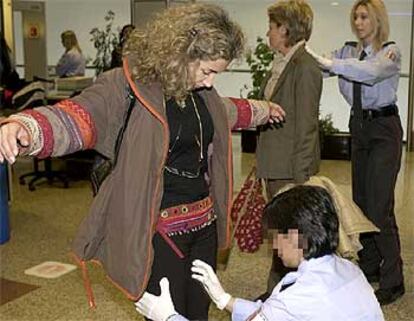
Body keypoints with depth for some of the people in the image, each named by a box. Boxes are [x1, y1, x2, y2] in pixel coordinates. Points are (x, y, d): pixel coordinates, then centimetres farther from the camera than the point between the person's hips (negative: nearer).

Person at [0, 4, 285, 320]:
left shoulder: (201, 91, 6)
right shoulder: (128, 85, -17)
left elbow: (230, 110, 28)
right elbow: (77, 116, -33)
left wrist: (263, 109, 46)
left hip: (204, 221, 7)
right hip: (159, 229, -7)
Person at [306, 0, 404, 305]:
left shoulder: (390, 51, -10)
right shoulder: (349, 51, 8)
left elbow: (371, 72, -31)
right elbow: (323, 67, -5)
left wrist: (326, 61, -37)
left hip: (384, 129, -6)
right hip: (359, 127, 7)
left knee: (379, 206, -8)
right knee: (360, 200, 13)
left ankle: (392, 281, 3)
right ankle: (369, 265, 29)